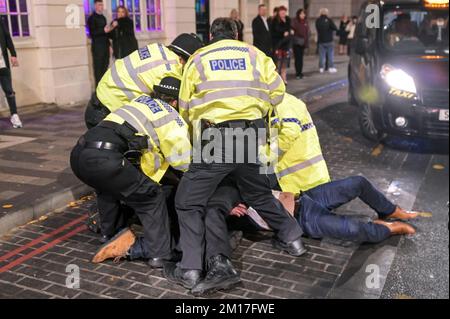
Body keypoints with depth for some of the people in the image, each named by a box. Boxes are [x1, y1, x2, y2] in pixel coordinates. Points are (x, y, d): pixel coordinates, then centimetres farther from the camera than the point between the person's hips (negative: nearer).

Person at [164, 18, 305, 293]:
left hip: (215, 138, -3)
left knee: (189, 202, 6)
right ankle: (292, 239, 36)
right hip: (252, 136, 4)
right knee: (260, 194, 26)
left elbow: (185, 108, 12)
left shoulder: (198, 59, 10)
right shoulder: (254, 54, 14)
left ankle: (190, 270, 1)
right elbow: (277, 91, 9)